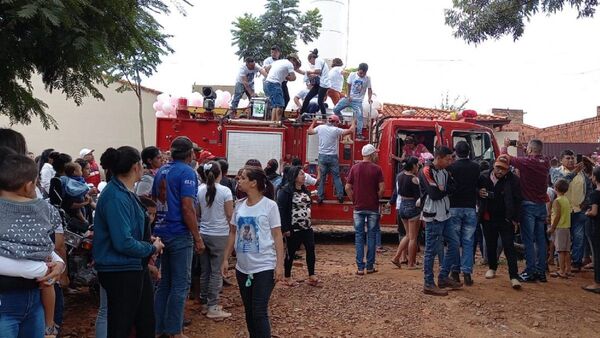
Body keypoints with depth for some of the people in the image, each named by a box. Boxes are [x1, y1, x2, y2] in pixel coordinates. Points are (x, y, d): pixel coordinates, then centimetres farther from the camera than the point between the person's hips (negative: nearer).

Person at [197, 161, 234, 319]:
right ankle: (213, 307, 4)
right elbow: (230, 215, -7)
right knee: (216, 271, 1)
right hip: (220, 235, -4)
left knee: (205, 271, 13)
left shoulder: (199, 190, 1)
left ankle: (204, 303, 22)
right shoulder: (225, 191, -10)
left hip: (203, 234, 4)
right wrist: (232, 231, 8)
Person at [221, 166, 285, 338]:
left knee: (259, 312, -5)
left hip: (264, 267, -5)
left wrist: (279, 264, -13)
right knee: (249, 311, 14)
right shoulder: (239, 206, 6)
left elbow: (277, 236, -8)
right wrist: (226, 259, 10)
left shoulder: (269, 205, -9)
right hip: (242, 267, 6)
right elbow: (233, 234, 13)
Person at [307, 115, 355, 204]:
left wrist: (313, 122, 31)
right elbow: (350, 131, -7)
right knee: (336, 176, 8)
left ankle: (320, 197, 10)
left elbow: (309, 131, 15)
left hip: (322, 156, 3)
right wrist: (353, 123, 13)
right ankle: (340, 196, 7)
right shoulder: (336, 130, -10)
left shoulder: (320, 128, 0)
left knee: (322, 177, 9)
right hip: (333, 157, -3)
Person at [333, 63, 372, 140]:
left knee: (360, 116, -16)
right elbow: (349, 86, 2)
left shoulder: (367, 79, -7)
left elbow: (369, 89, -3)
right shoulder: (352, 75, -6)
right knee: (335, 109, -6)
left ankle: (359, 133, -10)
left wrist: (370, 98, -19)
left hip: (358, 101, -2)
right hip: (348, 98, 2)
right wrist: (348, 96, -5)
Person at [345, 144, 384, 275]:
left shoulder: (354, 168, 1)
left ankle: (360, 267, 4)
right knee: (371, 236, 8)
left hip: (358, 207, 2)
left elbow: (348, 188, -1)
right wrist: (376, 199, 6)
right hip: (373, 208, -1)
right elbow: (382, 188, -11)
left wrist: (354, 200, 9)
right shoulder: (377, 169, -6)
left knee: (359, 236, 6)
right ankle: (370, 266, 13)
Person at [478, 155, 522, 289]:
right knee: (490, 245, 17)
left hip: (506, 219, -3)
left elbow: (518, 201, -9)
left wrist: (515, 219, -10)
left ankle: (514, 277, -4)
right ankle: (492, 267, 37)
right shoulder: (483, 176, -6)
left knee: (509, 247, -6)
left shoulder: (513, 180, -12)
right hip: (488, 218, 3)